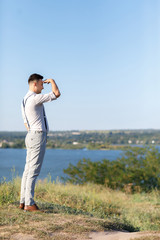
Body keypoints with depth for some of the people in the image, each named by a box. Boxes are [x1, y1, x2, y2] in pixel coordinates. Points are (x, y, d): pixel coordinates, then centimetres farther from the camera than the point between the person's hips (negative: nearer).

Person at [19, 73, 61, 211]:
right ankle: (29, 204, -8)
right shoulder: (35, 98, -15)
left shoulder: (26, 100, 17)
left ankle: (23, 202, 11)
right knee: (34, 171, -9)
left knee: (28, 170, 8)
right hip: (38, 136, -10)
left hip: (31, 136, 10)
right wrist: (52, 81, 3)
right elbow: (57, 94, -16)